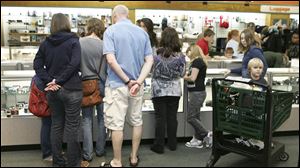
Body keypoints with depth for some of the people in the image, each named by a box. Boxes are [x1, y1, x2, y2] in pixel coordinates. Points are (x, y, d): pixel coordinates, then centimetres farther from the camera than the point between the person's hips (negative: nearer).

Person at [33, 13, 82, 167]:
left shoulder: (45, 43, 6)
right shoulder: (73, 41, -6)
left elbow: (37, 65, 1)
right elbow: (74, 65, -18)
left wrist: (49, 81, -7)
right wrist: (58, 80, -13)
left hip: (52, 90, 5)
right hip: (71, 89, -4)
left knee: (56, 125, 14)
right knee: (72, 126, 4)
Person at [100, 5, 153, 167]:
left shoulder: (111, 31, -6)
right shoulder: (142, 32, 8)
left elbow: (111, 60, -18)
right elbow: (149, 60, -1)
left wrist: (127, 81, -12)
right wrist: (138, 82, -11)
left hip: (117, 85, -5)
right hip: (136, 85, 5)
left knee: (116, 125, 3)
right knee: (137, 122, 16)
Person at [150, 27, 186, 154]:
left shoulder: (156, 54, -11)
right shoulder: (180, 55, -6)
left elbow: (152, 70, -2)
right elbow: (182, 73, 0)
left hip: (159, 90, -2)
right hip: (174, 90, 2)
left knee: (160, 118, 4)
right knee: (172, 117, 11)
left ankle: (159, 146, 11)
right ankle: (172, 144, 21)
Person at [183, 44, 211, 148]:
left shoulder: (197, 61, -13)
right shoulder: (199, 61, 16)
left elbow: (193, 78, -19)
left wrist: (185, 77, -3)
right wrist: (187, 76, -2)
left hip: (197, 92, -10)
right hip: (196, 92, 10)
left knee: (191, 118, -4)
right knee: (195, 117, 12)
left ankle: (207, 135, 2)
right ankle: (197, 140, 18)